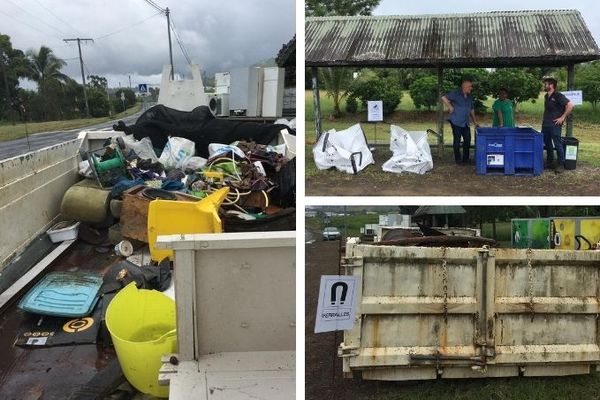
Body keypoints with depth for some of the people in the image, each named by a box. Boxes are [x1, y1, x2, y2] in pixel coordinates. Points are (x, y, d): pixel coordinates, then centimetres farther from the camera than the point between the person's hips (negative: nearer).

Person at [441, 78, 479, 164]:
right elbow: (444, 98, -16)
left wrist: (474, 121, 20)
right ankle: (458, 159, 10)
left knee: (467, 139, 6)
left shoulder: (469, 96, 14)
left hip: (465, 123, 7)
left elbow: (471, 109, 22)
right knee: (457, 140, -1)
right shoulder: (456, 93, -9)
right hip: (456, 121, -7)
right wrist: (450, 107, -16)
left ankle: (465, 159, 18)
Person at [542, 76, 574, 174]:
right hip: (545, 124, 8)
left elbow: (570, 105, -17)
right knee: (547, 144, 14)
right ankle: (549, 162, 25)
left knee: (558, 145, -3)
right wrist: (545, 119, 13)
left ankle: (561, 165, 3)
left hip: (555, 125, -8)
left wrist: (562, 117, -16)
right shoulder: (546, 96, 12)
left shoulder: (558, 96, -11)